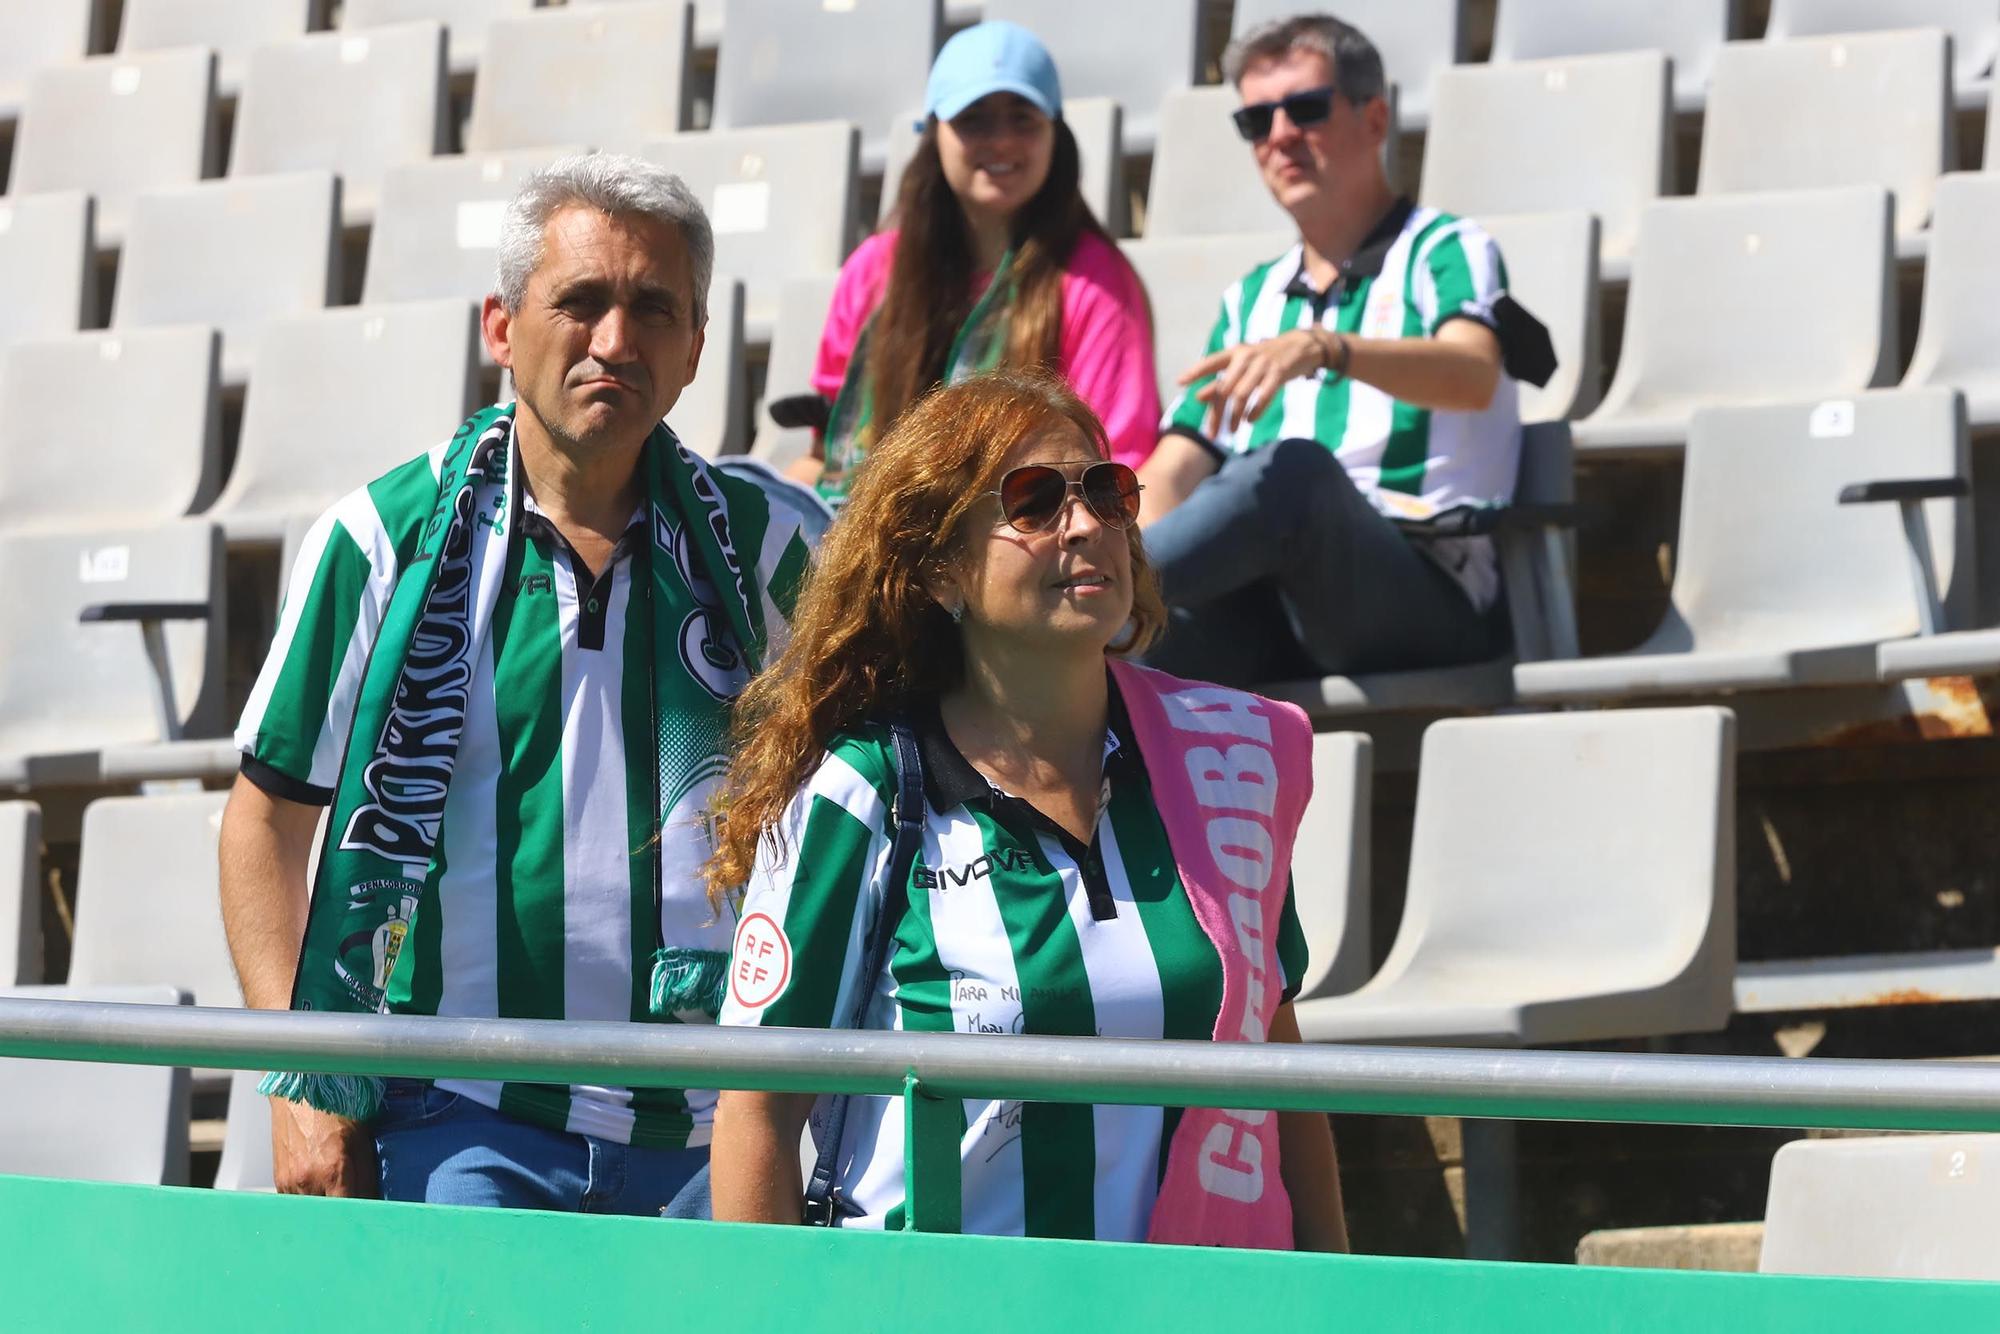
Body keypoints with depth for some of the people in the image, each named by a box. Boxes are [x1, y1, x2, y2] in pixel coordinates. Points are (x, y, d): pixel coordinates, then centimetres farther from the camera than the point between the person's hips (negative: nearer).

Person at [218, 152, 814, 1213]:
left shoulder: (762, 549, 6)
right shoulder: (384, 540, 1)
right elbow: (266, 817, 7)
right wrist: (303, 1086, -2)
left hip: (705, 1134, 2)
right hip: (460, 1125, -2)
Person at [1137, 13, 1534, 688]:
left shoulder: (1445, 252, 11)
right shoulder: (1250, 301, 29)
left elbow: (1473, 374, -13)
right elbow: (1176, 468, 20)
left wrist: (1319, 347, -32)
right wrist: (1147, 563, -6)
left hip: (1424, 601, -4)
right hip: (1260, 619, 4)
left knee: (1295, 471, -38)